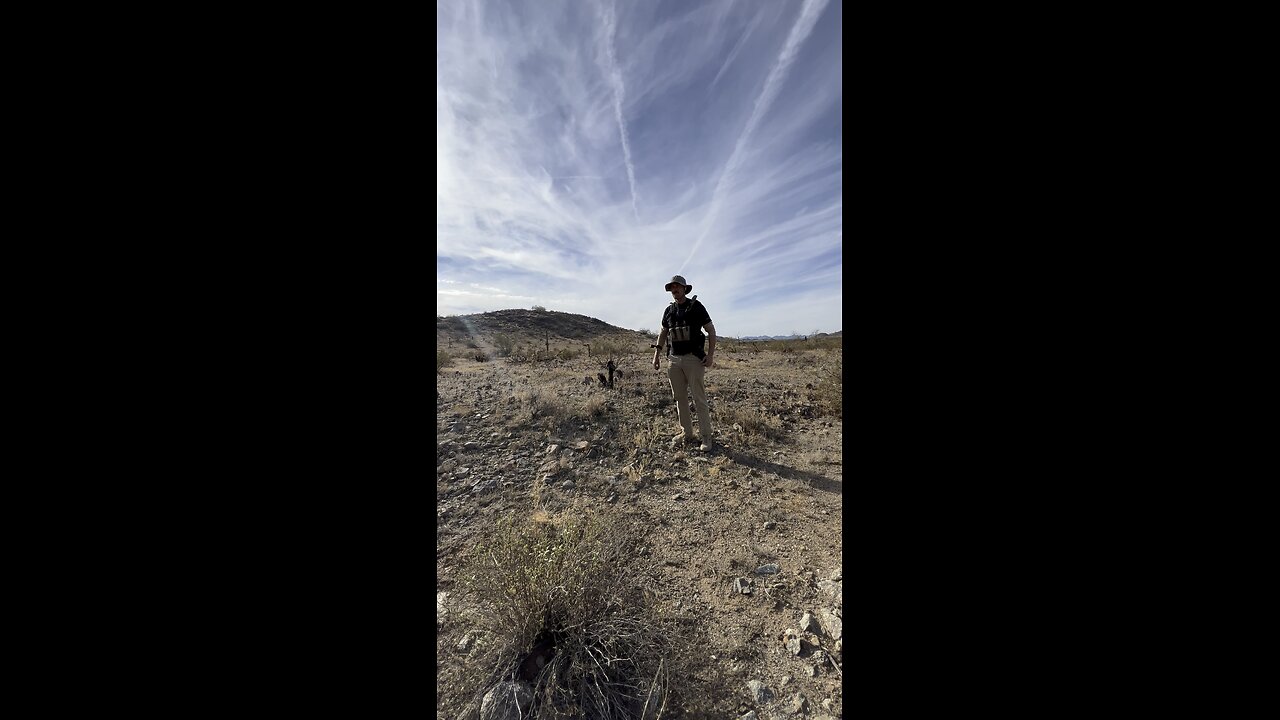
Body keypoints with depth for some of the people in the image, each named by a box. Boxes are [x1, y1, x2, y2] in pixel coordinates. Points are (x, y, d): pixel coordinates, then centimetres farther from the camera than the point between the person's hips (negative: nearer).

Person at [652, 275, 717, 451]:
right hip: (674, 360, 5)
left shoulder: (696, 306, -3)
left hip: (693, 359, -5)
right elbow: (663, 333, 19)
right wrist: (656, 355, 11)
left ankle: (706, 438, 9)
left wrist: (710, 355, -12)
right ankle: (687, 433, 23)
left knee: (699, 399, -3)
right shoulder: (669, 310, 11)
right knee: (680, 398, 10)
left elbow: (711, 331, -2)